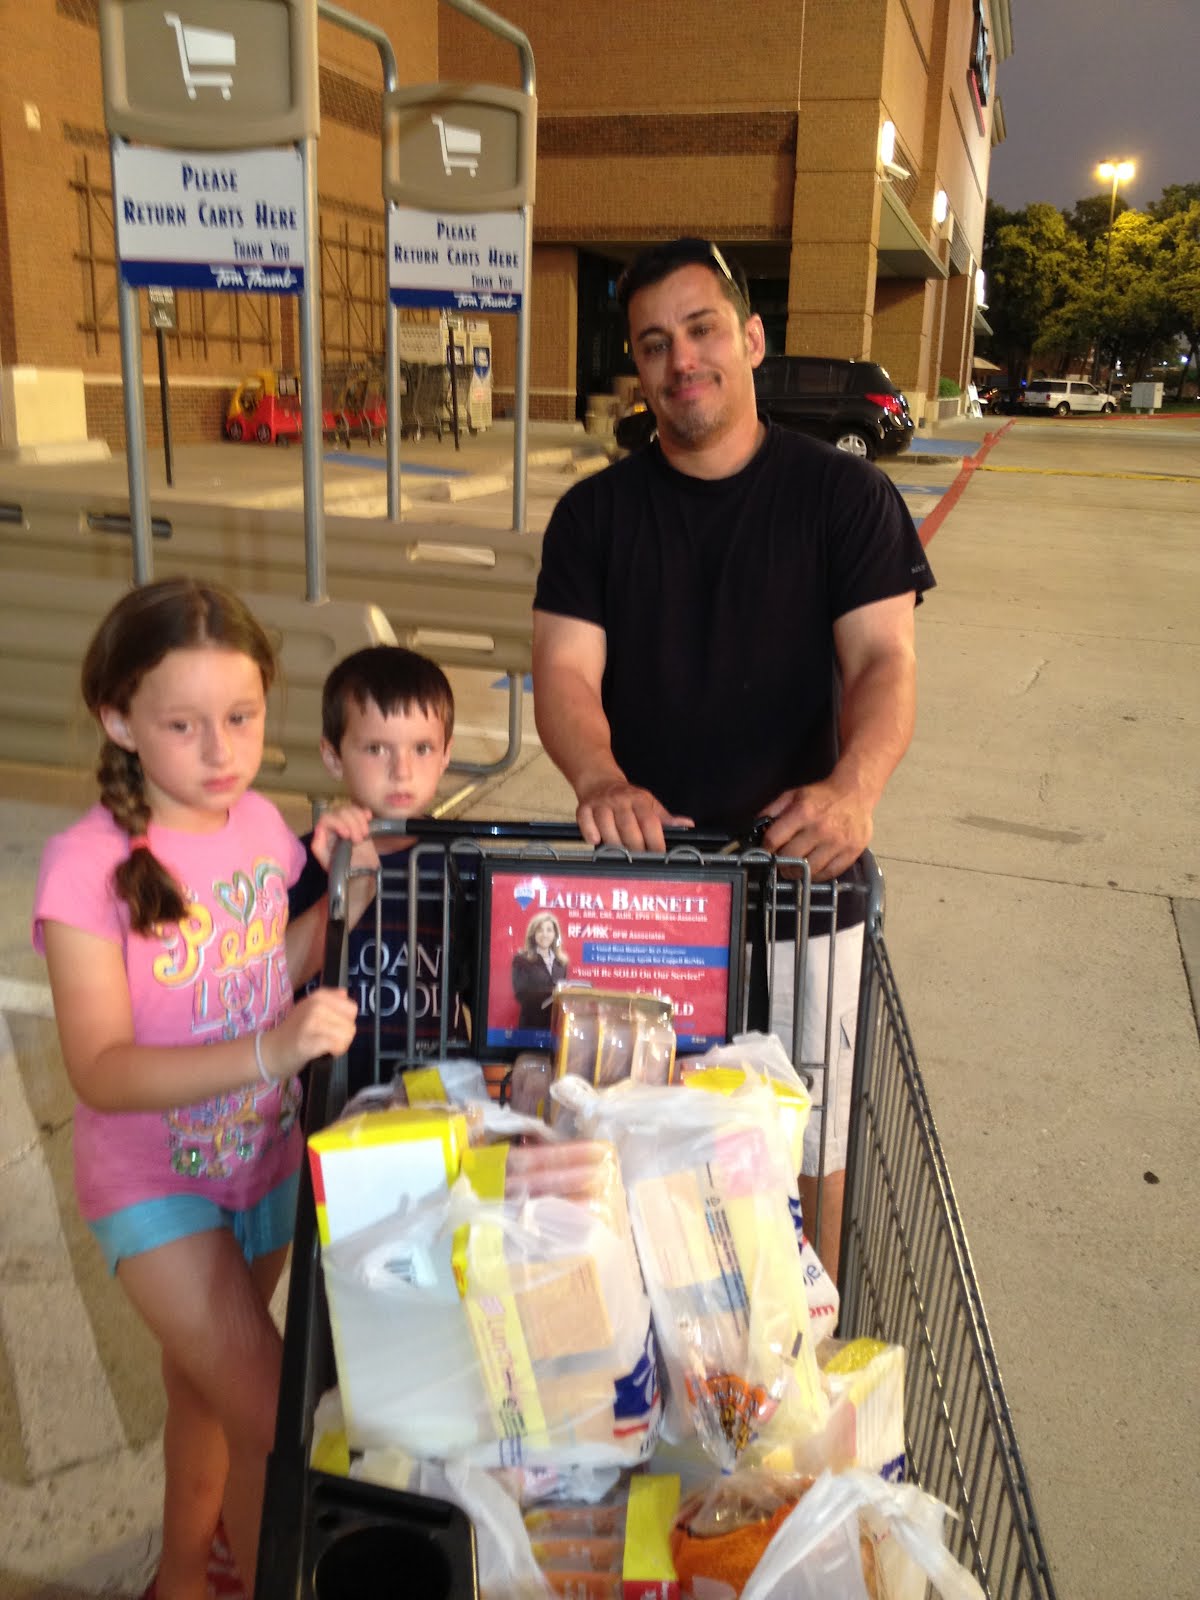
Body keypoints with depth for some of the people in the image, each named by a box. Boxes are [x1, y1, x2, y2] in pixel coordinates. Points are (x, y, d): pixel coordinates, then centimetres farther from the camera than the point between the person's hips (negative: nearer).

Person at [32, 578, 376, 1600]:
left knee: (205, 1385, 25)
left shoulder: (261, 821, -6)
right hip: (154, 1183, -5)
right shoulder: (88, 866, -23)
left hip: (267, 1159, 5)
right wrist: (273, 1050, -42)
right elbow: (102, 1073, -28)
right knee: (275, 1425, -5)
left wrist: (349, 894, -9)